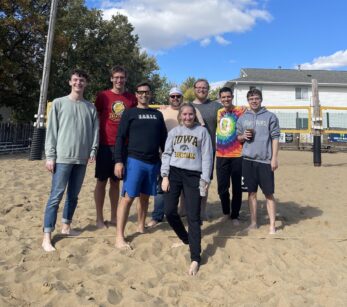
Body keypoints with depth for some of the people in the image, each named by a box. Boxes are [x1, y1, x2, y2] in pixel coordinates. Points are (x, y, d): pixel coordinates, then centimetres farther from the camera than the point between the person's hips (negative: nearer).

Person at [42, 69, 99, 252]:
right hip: (63, 157, -3)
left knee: (73, 195, 12)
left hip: (82, 158, 4)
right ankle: (47, 236, 0)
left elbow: (95, 131, 9)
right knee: (56, 196, -5)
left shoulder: (90, 107, 10)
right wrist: (50, 156, -7)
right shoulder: (59, 103, 2)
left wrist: (93, 151, -4)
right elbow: (51, 131, -1)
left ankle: (66, 227, 27)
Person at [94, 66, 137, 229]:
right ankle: (99, 218, 14)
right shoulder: (102, 96, 0)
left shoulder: (132, 98, 7)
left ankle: (114, 217, 21)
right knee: (102, 181, 5)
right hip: (105, 145, -2)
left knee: (116, 181, 11)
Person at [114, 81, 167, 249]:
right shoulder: (129, 113, 3)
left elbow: (163, 139, 16)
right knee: (128, 197, -7)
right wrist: (118, 161, -13)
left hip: (154, 162, 4)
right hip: (134, 160, -4)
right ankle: (119, 236, -2)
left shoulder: (157, 114, 14)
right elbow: (120, 138, -3)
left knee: (145, 197, 13)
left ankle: (141, 227, 28)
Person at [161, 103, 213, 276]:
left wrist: (205, 179, -5)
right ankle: (186, 240, 28)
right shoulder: (174, 132, 12)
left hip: (193, 176, -3)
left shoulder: (202, 131, 5)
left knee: (193, 217, -5)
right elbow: (166, 154, 9)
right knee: (169, 211, 0)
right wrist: (165, 176, -1)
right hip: (174, 173, 3)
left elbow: (207, 156, 2)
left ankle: (195, 259, -2)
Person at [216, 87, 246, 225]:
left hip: (237, 155, -3)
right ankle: (225, 212, 30)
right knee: (222, 188, 8)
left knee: (237, 188, 5)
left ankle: (234, 216, 20)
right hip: (221, 156, 3)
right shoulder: (218, 113, 10)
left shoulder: (241, 110, -2)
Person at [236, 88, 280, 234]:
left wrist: (274, 158, -8)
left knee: (269, 194, 3)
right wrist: (243, 136, -7)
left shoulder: (270, 116, 1)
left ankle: (272, 225, 11)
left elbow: (275, 138, -2)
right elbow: (238, 137, 16)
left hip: (265, 160, -3)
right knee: (251, 192, 11)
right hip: (248, 159, 3)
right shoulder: (242, 118, 10)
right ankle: (253, 222, 22)